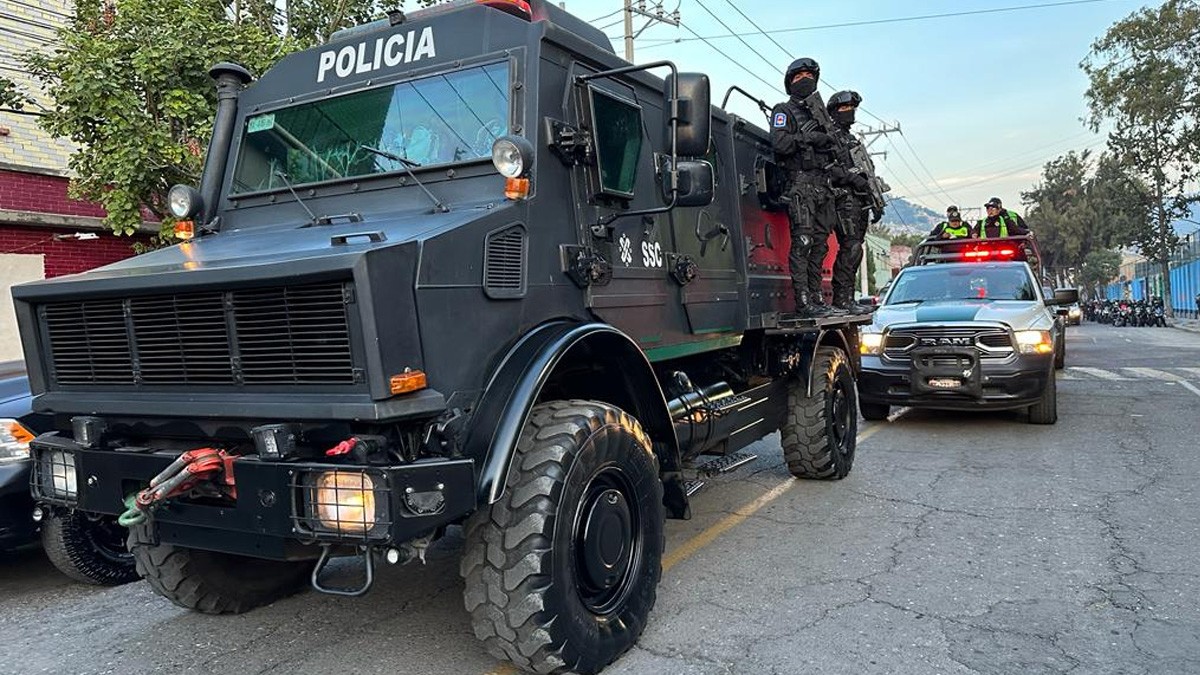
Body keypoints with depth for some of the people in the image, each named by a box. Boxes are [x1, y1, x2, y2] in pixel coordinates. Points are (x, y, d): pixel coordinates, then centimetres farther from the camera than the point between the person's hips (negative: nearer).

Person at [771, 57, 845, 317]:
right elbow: (779, 143, -13)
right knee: (802, 242, -13)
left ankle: (816, 300, 10)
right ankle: (803, 303, -15)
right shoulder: (784, 111, 4)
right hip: (801, 183, -8)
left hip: (823, 184, 8)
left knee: (820, 244, 6)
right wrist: (809, 138, -13)